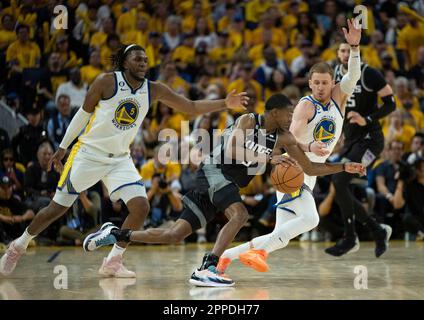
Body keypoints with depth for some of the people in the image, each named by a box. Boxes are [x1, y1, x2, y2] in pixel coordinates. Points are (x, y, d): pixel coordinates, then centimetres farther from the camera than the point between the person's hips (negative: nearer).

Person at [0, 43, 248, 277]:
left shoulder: (154, 90, -2)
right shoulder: (107, 82, -12)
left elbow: (191, 107, -3)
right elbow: (84, 113, -2)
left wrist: (225, 104, -15)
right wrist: (63, 147, 3)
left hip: (120, 160, 4)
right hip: (88, 154, -4)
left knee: (141, 207, -13)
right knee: (58, 209, 1)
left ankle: (112, 262, 0)